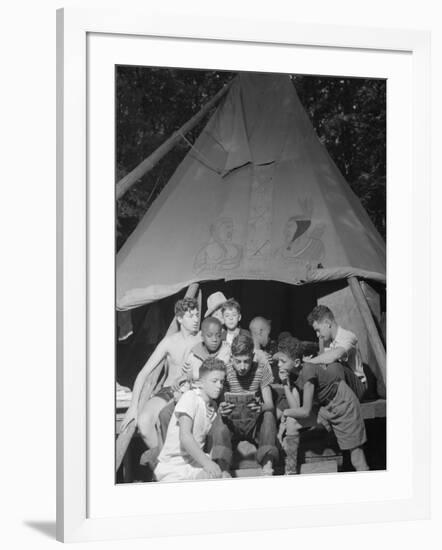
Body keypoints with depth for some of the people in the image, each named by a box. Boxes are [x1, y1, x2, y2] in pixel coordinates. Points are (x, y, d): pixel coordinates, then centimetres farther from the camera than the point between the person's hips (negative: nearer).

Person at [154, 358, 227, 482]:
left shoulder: (213, 405, 11)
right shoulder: (190, 397, -13)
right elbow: (185, 437, -26)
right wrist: (206, 462, -35)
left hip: (196, 461, 5)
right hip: (172, 466, -5)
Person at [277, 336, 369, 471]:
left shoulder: (308, 371, -29)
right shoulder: (296, 375, -5)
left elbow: (305, 412, -29)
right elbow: (295, 408, -11)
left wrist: (286, 412, -13)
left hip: (343, 405, -9)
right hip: (326, 408, 9)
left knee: (355, 450, -5)